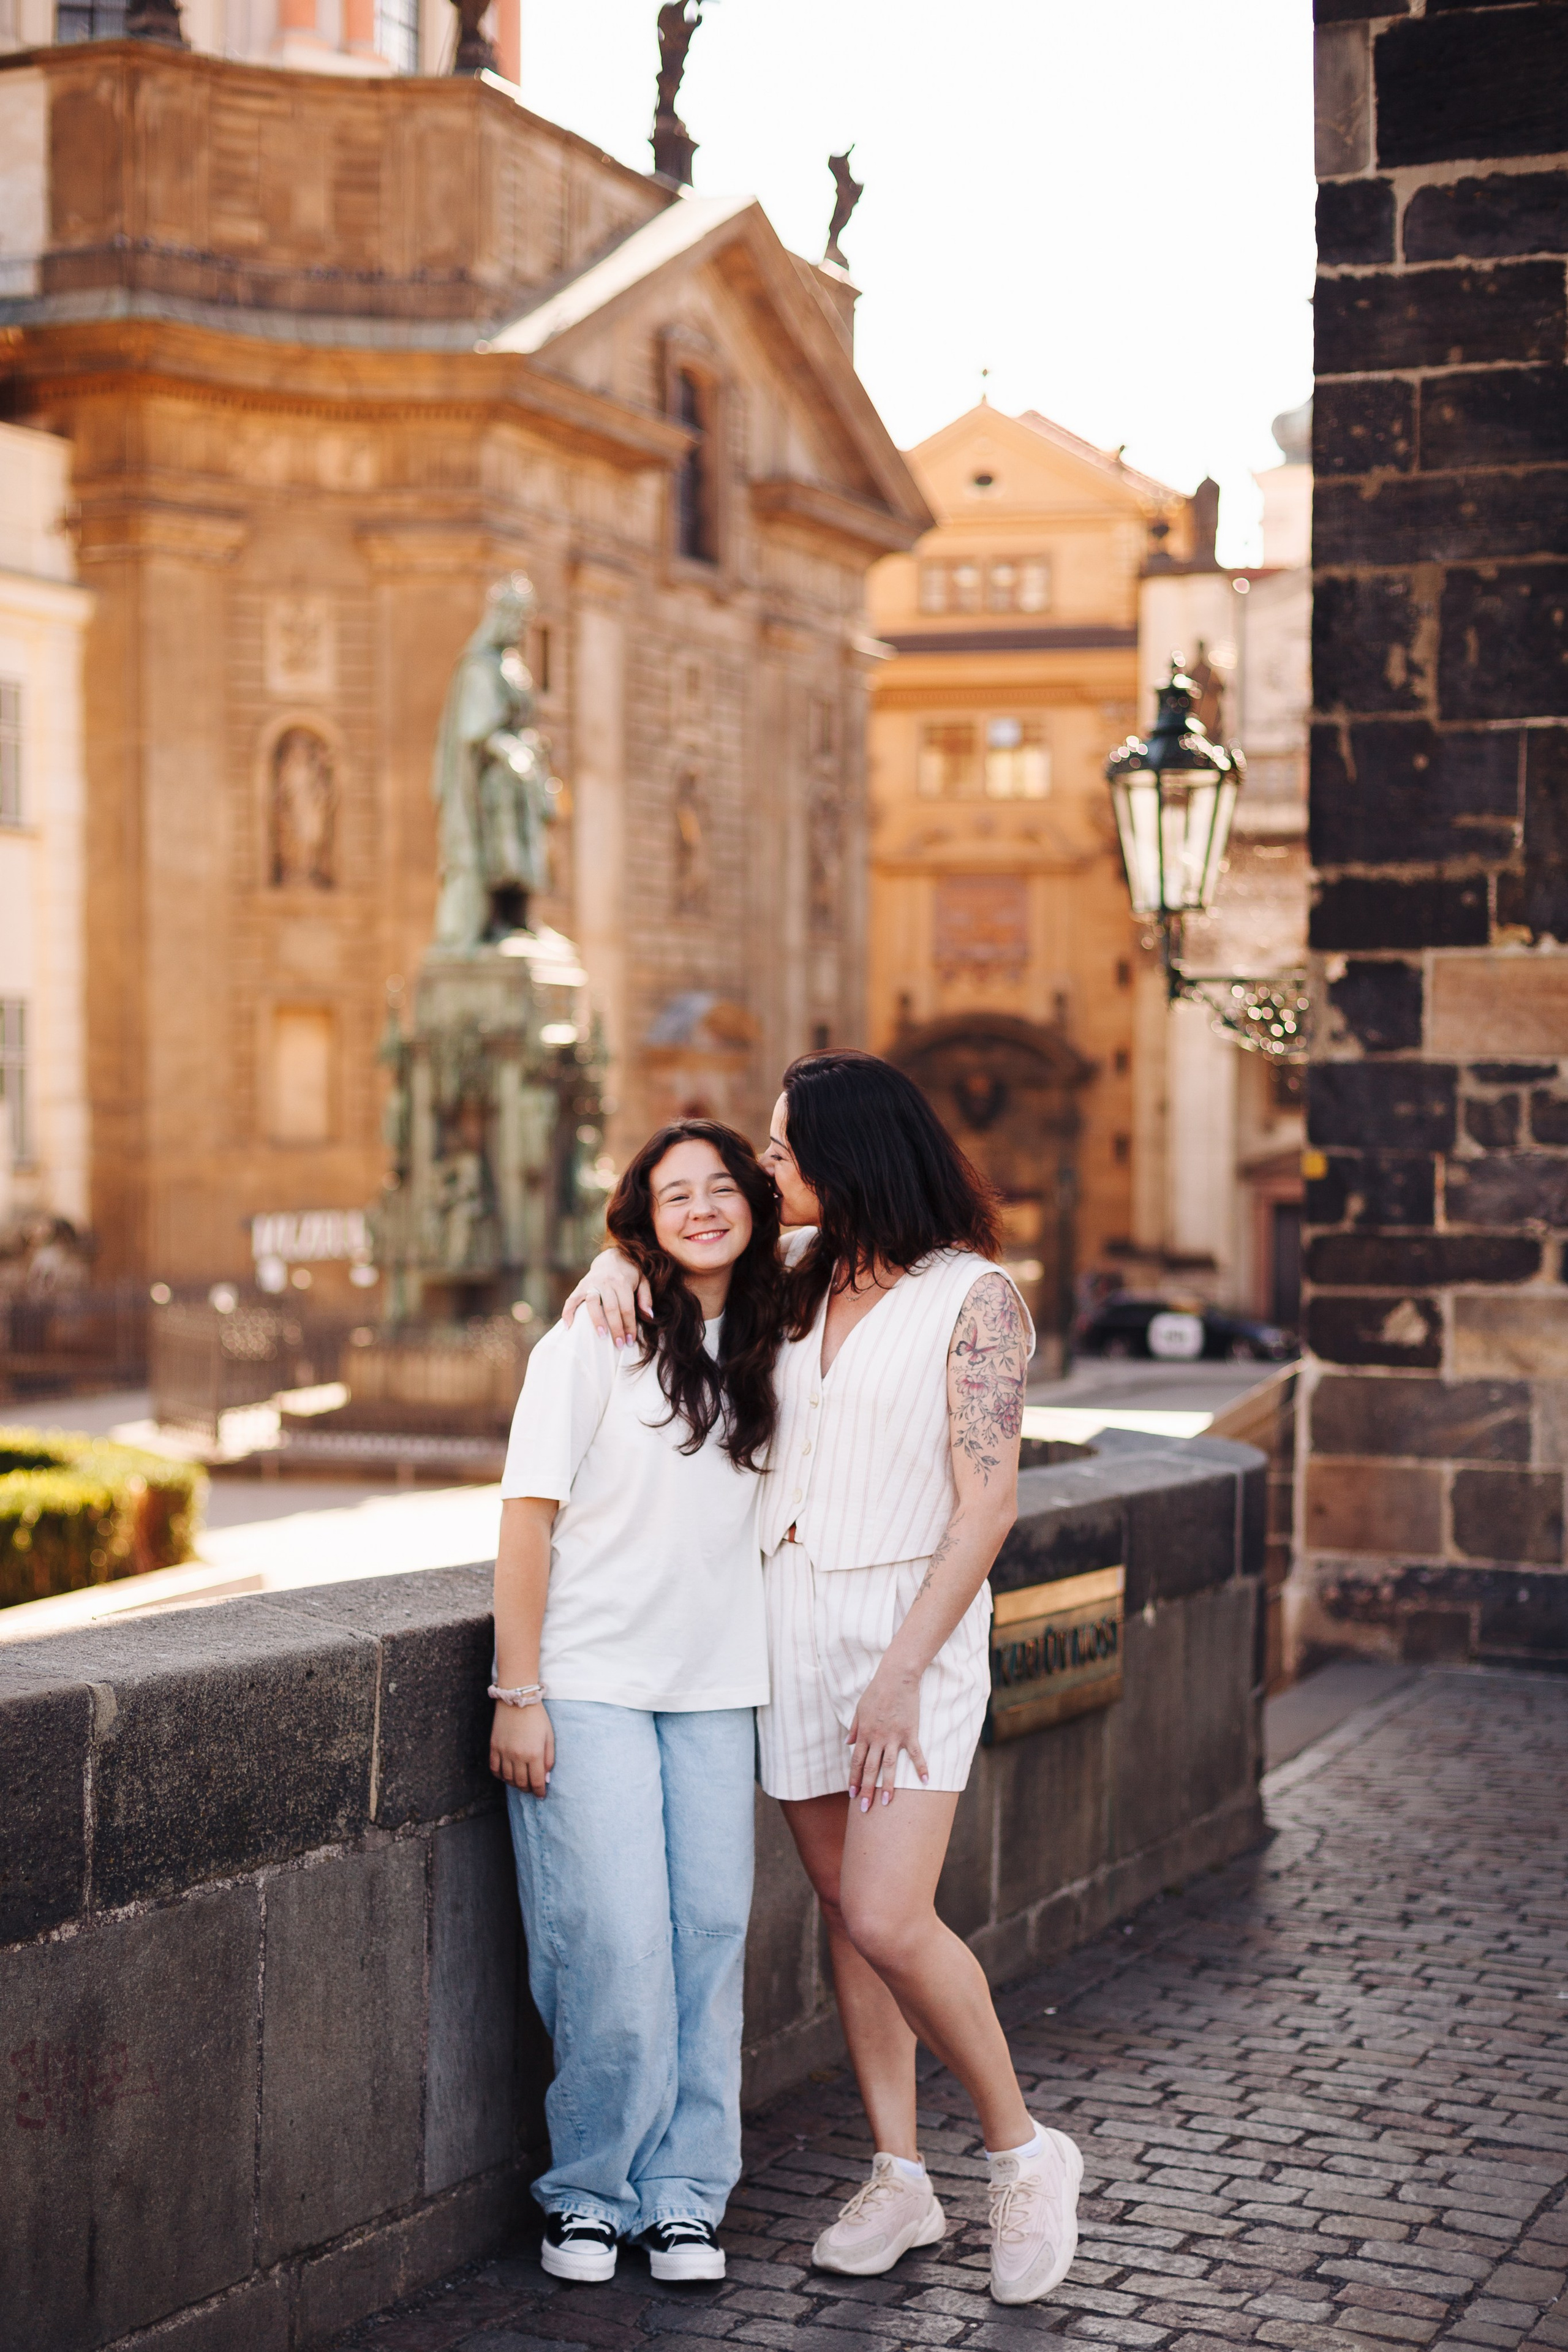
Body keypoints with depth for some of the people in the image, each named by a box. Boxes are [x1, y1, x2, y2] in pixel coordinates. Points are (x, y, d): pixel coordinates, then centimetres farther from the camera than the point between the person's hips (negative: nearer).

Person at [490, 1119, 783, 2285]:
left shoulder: (763, 1352, 9)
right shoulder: (594, 1340, -6)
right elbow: (529, 1514, -7)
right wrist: (517, 1694, -11)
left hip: (716, 1690, 5)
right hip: (590, 1685, -4)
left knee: (710, 1935, 1)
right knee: (616, 1944, -8)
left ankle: (685, 2191, 13)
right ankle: (592, 2191, 9)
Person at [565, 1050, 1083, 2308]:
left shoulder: (974, 1297, -10)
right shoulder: (802, 1274, 8)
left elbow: (986, 1506, -14)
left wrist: (902, 1673, -19)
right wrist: (619, 1261, 2)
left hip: (912, 1620, -6)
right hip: (790, 1617, 6)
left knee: (887, 1919, -14)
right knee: (844, 1906, 9)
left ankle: (1026, 2152, 6)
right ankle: (899, 2178, 20)